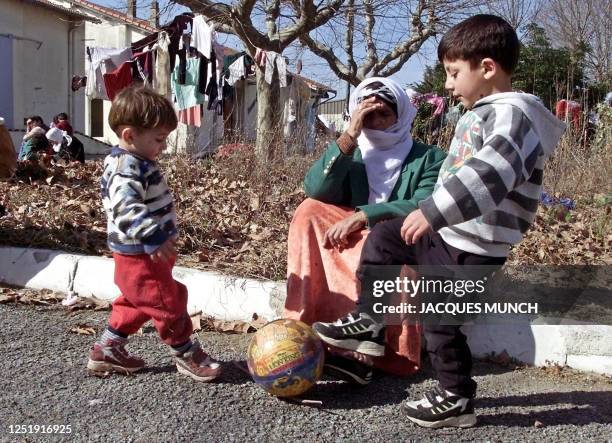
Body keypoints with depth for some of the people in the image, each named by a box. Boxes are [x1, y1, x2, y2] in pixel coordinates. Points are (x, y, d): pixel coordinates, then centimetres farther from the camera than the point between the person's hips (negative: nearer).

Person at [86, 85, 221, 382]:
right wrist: (153, 238, -39)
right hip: (141, 255, -11)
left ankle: (106, 351, 33)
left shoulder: (132, 162, 11)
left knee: (134, 302, 23)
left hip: (136, 253, 11)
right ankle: (186, 355, 16)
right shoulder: (128, 168, -23)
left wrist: (155, 237, 30)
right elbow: (126, 208, -35)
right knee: (167, 302, 1)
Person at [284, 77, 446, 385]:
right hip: (353, 248, 3)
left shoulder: (430, 158, 2)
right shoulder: (351, 154, 10)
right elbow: (315, 190, -10)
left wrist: (361, 217, -25)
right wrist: (350, 136, -16)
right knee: (310, 211, -20)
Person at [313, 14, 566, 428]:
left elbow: (490, 173, -38)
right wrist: (433, 215, 28)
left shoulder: (513, 113, -20)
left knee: (440, 319, 2)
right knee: (383, 239, 15)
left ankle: (456, 399, 22)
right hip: (449, 232, 10)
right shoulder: (485, 111, 13)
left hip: (472, 249, -10)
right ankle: (367, 323, 25)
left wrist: (432, 211, -42)